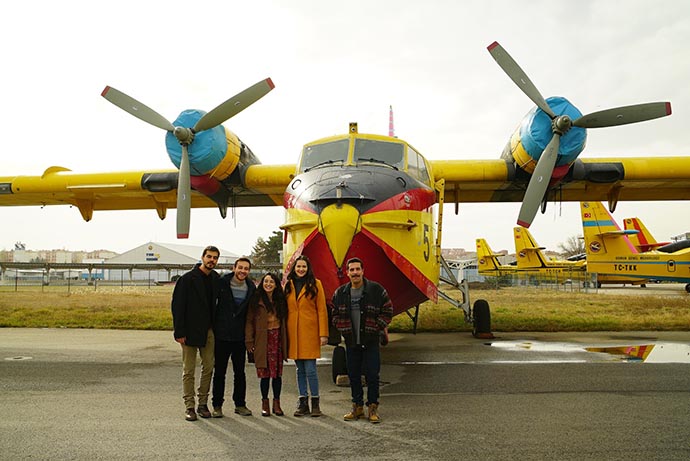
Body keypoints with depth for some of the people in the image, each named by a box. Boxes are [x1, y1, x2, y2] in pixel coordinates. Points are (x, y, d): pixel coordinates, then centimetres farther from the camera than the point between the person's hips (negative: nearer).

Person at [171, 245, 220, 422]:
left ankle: (203, 404, 18)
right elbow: (177, 305, -9)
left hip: (208, 330, 5)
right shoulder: (188, 278, -8)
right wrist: (179, 332, -13)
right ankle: (189, 406, 11)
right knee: (189, 370, 3)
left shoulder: (216, 279, 7)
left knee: (208, 368, 7)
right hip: (190, 330, -5)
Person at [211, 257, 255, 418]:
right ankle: (217, 405, 16)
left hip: (240, 336, 3)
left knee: (240, 372, 9)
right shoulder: (221, 283, -6)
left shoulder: (251, 287, 3)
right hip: (221, 335, -2)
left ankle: (240, 404, 20)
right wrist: (212, 325, -1)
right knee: (219, 372, 5)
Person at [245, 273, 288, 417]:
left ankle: (276, 402, 14)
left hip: (277, 339, 3)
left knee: (277, 372, 3)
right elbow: (249, 321, -2)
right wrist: (249, 341, -9)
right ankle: (265, 403, 14)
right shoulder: (256, 300, 0)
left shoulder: (280, 300, 9)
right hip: (262, 341, -3)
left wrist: (285, 342, 4)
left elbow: (284, 321, 11)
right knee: (264, 372, 0)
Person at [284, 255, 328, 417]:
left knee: (310, 369, -5)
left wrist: (323, 334, -8)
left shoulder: (315, 284, 0)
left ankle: (315, 403, 8)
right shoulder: (288, 285, 11)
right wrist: (284, 333, 7)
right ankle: (303, 403, 17)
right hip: (293, 333, 4)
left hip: (310, 332, -4)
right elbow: (285, 309, 13)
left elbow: (322, 310, -3)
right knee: (300, 370, 9)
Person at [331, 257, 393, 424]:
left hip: (371, 341, -3)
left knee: (372, 375, -1)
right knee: (353, 375, 10)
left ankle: (373, 408, 12)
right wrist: (342, 328, 2)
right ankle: (357, 407, 23)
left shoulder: (376, 290, -6)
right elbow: (334, 314, 14)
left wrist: (377, 327, -5)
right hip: (351, 341, 3)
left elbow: (388, 311, 1)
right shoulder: (340, 293, 3)